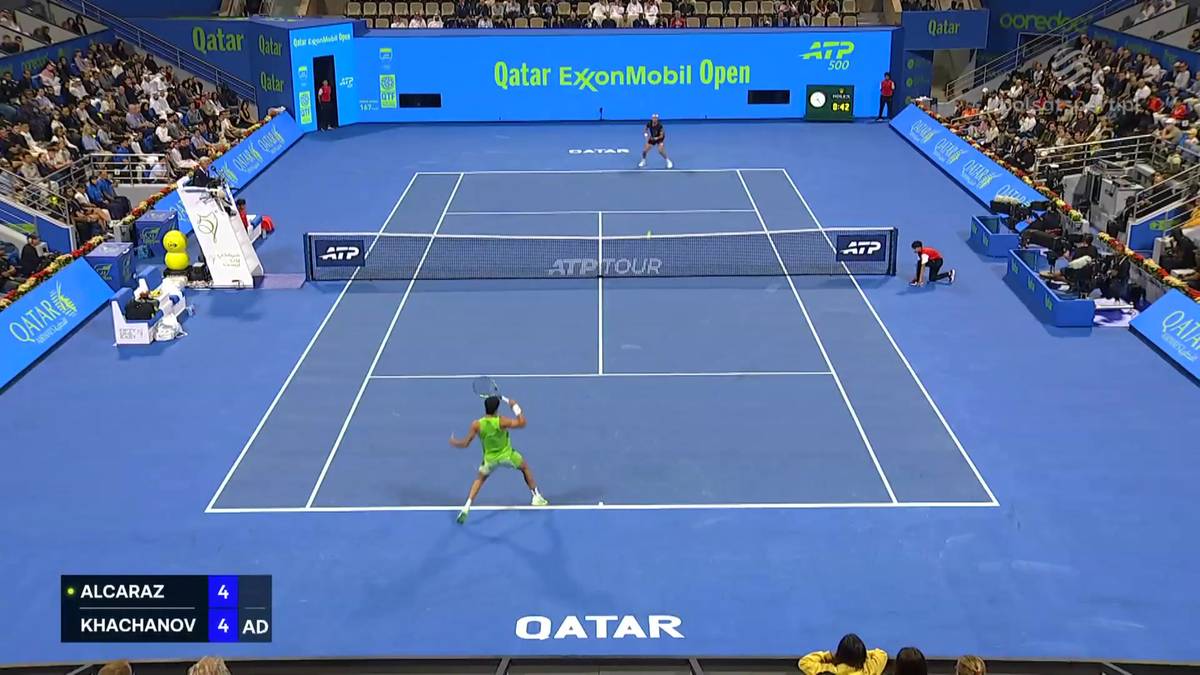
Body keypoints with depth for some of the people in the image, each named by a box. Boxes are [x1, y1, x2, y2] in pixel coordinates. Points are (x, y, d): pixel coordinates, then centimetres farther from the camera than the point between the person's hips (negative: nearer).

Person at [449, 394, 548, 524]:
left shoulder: (476, 425, -21)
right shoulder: (501, 422, -28)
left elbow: (465, 443, -13)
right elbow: (522, 423, -21)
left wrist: (454, 442, 8)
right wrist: (515, 406, -13)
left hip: (490, 458, 2)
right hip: (507, 455, -2)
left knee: (480, 479, 24)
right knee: (525, 467, 26)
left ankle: (466, 507, 7)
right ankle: (537, 497, 31)